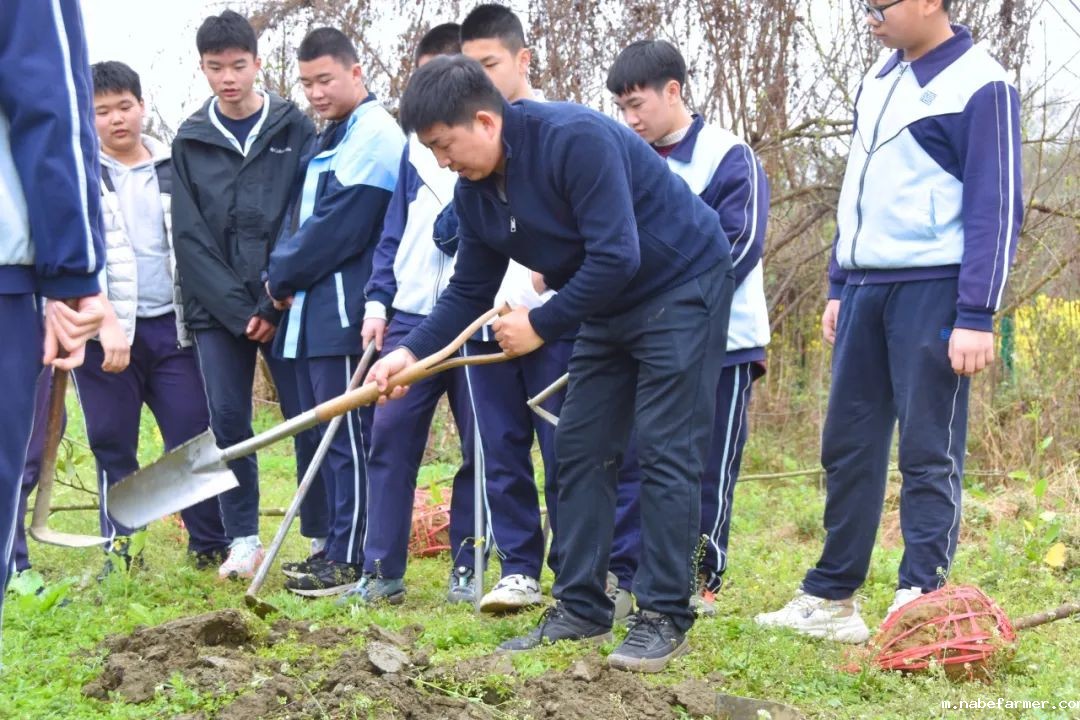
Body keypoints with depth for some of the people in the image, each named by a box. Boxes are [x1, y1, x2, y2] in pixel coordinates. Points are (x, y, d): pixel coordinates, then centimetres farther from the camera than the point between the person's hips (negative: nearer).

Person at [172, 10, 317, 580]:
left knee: (308, 421, -3)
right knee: (227, 423, 1)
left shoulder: (295, 130, 2)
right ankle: (243, 541, 10)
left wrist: (273, 302, -11)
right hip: (216, 310, 2)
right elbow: (190, 239, 1)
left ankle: (321, 539, 6)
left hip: (283, 304, -2)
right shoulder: (189, 142, 7)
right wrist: (238, 309, -8)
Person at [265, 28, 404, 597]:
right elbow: (299, 219, 21)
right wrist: (284, 277, 3)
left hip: (345, 312, -10)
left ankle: (351, 560, -3)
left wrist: (282, 275, -6)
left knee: (349, 436, -6)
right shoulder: (328, 139, 21)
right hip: (312, 314, 10)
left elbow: (337, 228, -16)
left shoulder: (374, 135, -10)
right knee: (326, 434, 13)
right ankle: (337, 550, 19)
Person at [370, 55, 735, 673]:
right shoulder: (475, 192, -2)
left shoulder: (575, 138, -28)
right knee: (580, 449, 5)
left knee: (666, 454, -10)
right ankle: (581, 610, 12)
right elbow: (469, 291, 6)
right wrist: (412, 352, -8)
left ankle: (666, 620, -5)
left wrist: (541, 325, -22)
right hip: (608, 307, 9)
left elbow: (616, 258, -32)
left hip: (683, 286, -9)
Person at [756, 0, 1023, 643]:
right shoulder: (881, 78, 14)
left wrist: (977, 316, -17)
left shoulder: (979, 86, -9)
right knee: (847, 445, 10)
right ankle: (831, 600, 17)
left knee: (928, 453, -4)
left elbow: (996, 207, -12)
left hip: (932, 289, -8)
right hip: (866, 288, 8)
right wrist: (839, 287, 18)